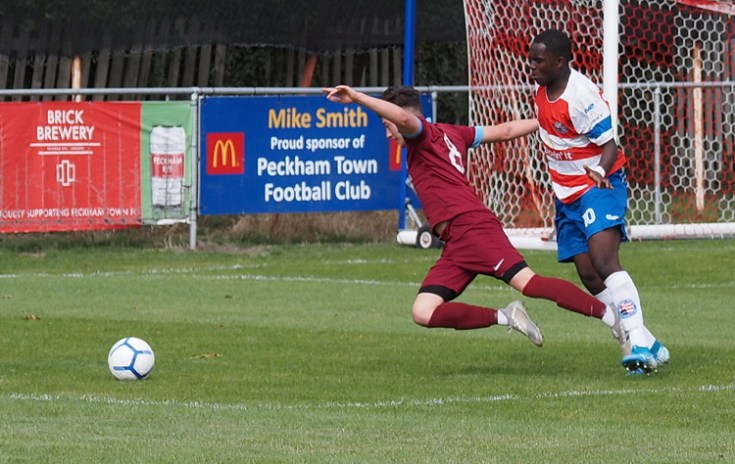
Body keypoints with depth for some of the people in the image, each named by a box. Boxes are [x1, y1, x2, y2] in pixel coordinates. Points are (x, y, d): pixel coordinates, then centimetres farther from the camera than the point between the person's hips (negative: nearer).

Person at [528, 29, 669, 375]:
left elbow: (609, 145, -20)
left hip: (600, 186, -9)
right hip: (567, 194, 9)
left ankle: (638, 341, -32)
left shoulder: (581, 96, -22)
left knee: (604, 262, -26)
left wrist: (600, 171, -41)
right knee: (589, 276, 2)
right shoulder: (541, 88, 2)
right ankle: (648, 346, 7)